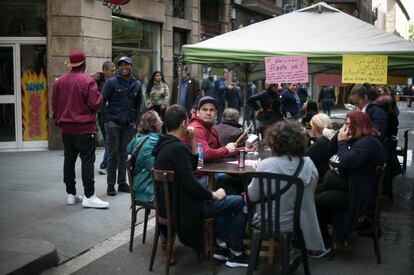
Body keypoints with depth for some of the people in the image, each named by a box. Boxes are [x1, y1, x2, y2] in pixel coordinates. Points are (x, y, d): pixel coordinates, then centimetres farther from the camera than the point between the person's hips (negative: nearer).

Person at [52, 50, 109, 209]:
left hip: (66, 129, 6)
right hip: (84, 128, -6)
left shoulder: (59, 81, 6)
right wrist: (99, 97, 3)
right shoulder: (87, 81, -13)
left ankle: (71, 195, 18)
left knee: (69, 160, 12)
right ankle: (89, 196, -4)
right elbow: (95, 103, -18)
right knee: (87, 161, -3)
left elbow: (54, 105, 12)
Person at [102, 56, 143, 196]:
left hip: (128, 125, 4)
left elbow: (138, 104, 17)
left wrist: (134, 119, 8)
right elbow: (102, 101, -5)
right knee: (113, 154, -2)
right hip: (113, 123, -4)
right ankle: (111, 184, 5)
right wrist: (107, 119, -10)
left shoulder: (137, 84, 9)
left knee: (124, 154, 9)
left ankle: (122, 183, 17)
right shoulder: (111, 82, -4)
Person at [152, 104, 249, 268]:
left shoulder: (164, 144, 6)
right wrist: (214, 195, -10)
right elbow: (191, 184, -26)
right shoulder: (178, 148, -24)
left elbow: (192, 167, 15)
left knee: (226, 199, 25)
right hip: (184, 207, -10)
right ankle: (236, 254, 9)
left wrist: (191, 141, 4)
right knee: (240, 202, 0)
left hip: (170, 203, 10)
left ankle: (221, 246, 24)